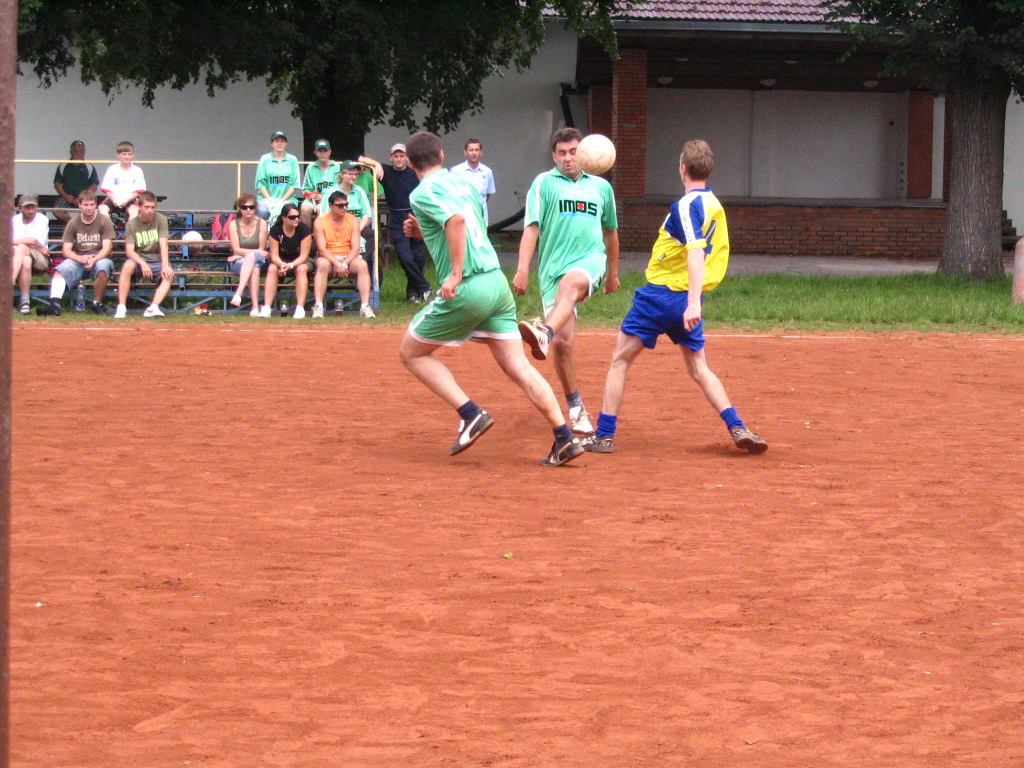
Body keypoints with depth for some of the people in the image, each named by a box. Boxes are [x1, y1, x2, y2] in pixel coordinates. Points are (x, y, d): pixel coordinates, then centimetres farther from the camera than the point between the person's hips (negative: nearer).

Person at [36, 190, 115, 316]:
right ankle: (54, 304, -42)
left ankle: (97, 303, -19)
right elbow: (66, 250, 0)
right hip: (78, 259, 2)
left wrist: (94, 260, -29)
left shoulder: (104, 221, 0)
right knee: (61, 269, -28)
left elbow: (106, 248, -9)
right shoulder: (73, 223, 6)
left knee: (102, 267, -38)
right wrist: (80, 258, -22)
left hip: (100, 258, -2)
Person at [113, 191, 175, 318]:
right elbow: (129, 250, -12)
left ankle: (153, 308, -43)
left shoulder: (161, 220, -2)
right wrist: (143, 264, -31)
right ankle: (121, 307, -35)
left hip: (157, 260, 1)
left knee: (168, 275, -31)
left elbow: (163, 245, -13)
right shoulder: (131, 224, -3)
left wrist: (165, 266, -28)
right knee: (127, 266, -34)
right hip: (138, 259, -1)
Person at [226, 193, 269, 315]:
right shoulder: (234, 224, -1)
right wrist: (257, 252, -13)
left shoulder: (261, 223, -1)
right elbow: (236, 250, -6)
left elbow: (261, 250, -1)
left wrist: (242, 254, -9)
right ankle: (255, 307, -53)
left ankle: (238, 293, -49)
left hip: (259, 260, 1)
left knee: (251, 257, -38)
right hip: (238, 263, -1)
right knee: (254, 269, -37)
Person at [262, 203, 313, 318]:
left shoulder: (304, 229, -18)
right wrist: (282, 265, -37)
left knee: (301, 269, -34)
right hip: (281, 261, 1)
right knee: (272, 269, -30)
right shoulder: (275, 230, -14)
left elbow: (303, 255, -19)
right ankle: (266, 308, -36)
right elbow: (274, 255, -14)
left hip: (299, 261, -1)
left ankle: (300, 308, -39)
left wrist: (290, 265, -36)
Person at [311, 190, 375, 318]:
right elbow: (322, 249, -12)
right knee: (322, 264, -36)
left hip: (348, 258, 2)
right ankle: (318, 306, -41)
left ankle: (365, 306, -35)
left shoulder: (352, 220, 2)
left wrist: (344, 264, -22)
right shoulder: (320, 221, -4)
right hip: (328, 258, -2)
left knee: (362, 264, -30)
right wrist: (337, 264, -26)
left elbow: (355, 248, -5)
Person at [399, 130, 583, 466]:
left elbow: (456, 219, -25)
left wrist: (456, 274, -24)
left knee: (411, 352, 11)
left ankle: (471, 414, -2)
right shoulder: (464, 185, 18)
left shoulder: (423, 193, -6)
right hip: (497, 281, 7)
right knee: (517, 365, 6)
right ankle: (564, 437, -5)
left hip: (467, 288, -7)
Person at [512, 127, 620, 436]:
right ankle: (576, 408, 8)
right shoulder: (544, 183, 8)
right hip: (553, 268, 0)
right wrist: (523, 269, -13)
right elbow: (532, 228, -2)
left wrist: (613, 273, 36)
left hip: (591, 260, 0)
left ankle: (544, 333, -63)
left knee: (570, 284, -37)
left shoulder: (601, 187, 17)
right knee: (563, 341, -7)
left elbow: (610, 232, 30)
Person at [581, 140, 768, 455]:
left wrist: (693, 302, -33)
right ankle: (738, 428, -1)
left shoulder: (686, 205, -14)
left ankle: (604, 435, 3)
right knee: (698, 368, 13)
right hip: (688, 298, 7)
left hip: (661, 293, -7)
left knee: (620, 361, 4)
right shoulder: (715, 205, 11)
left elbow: (696, 253, -25)